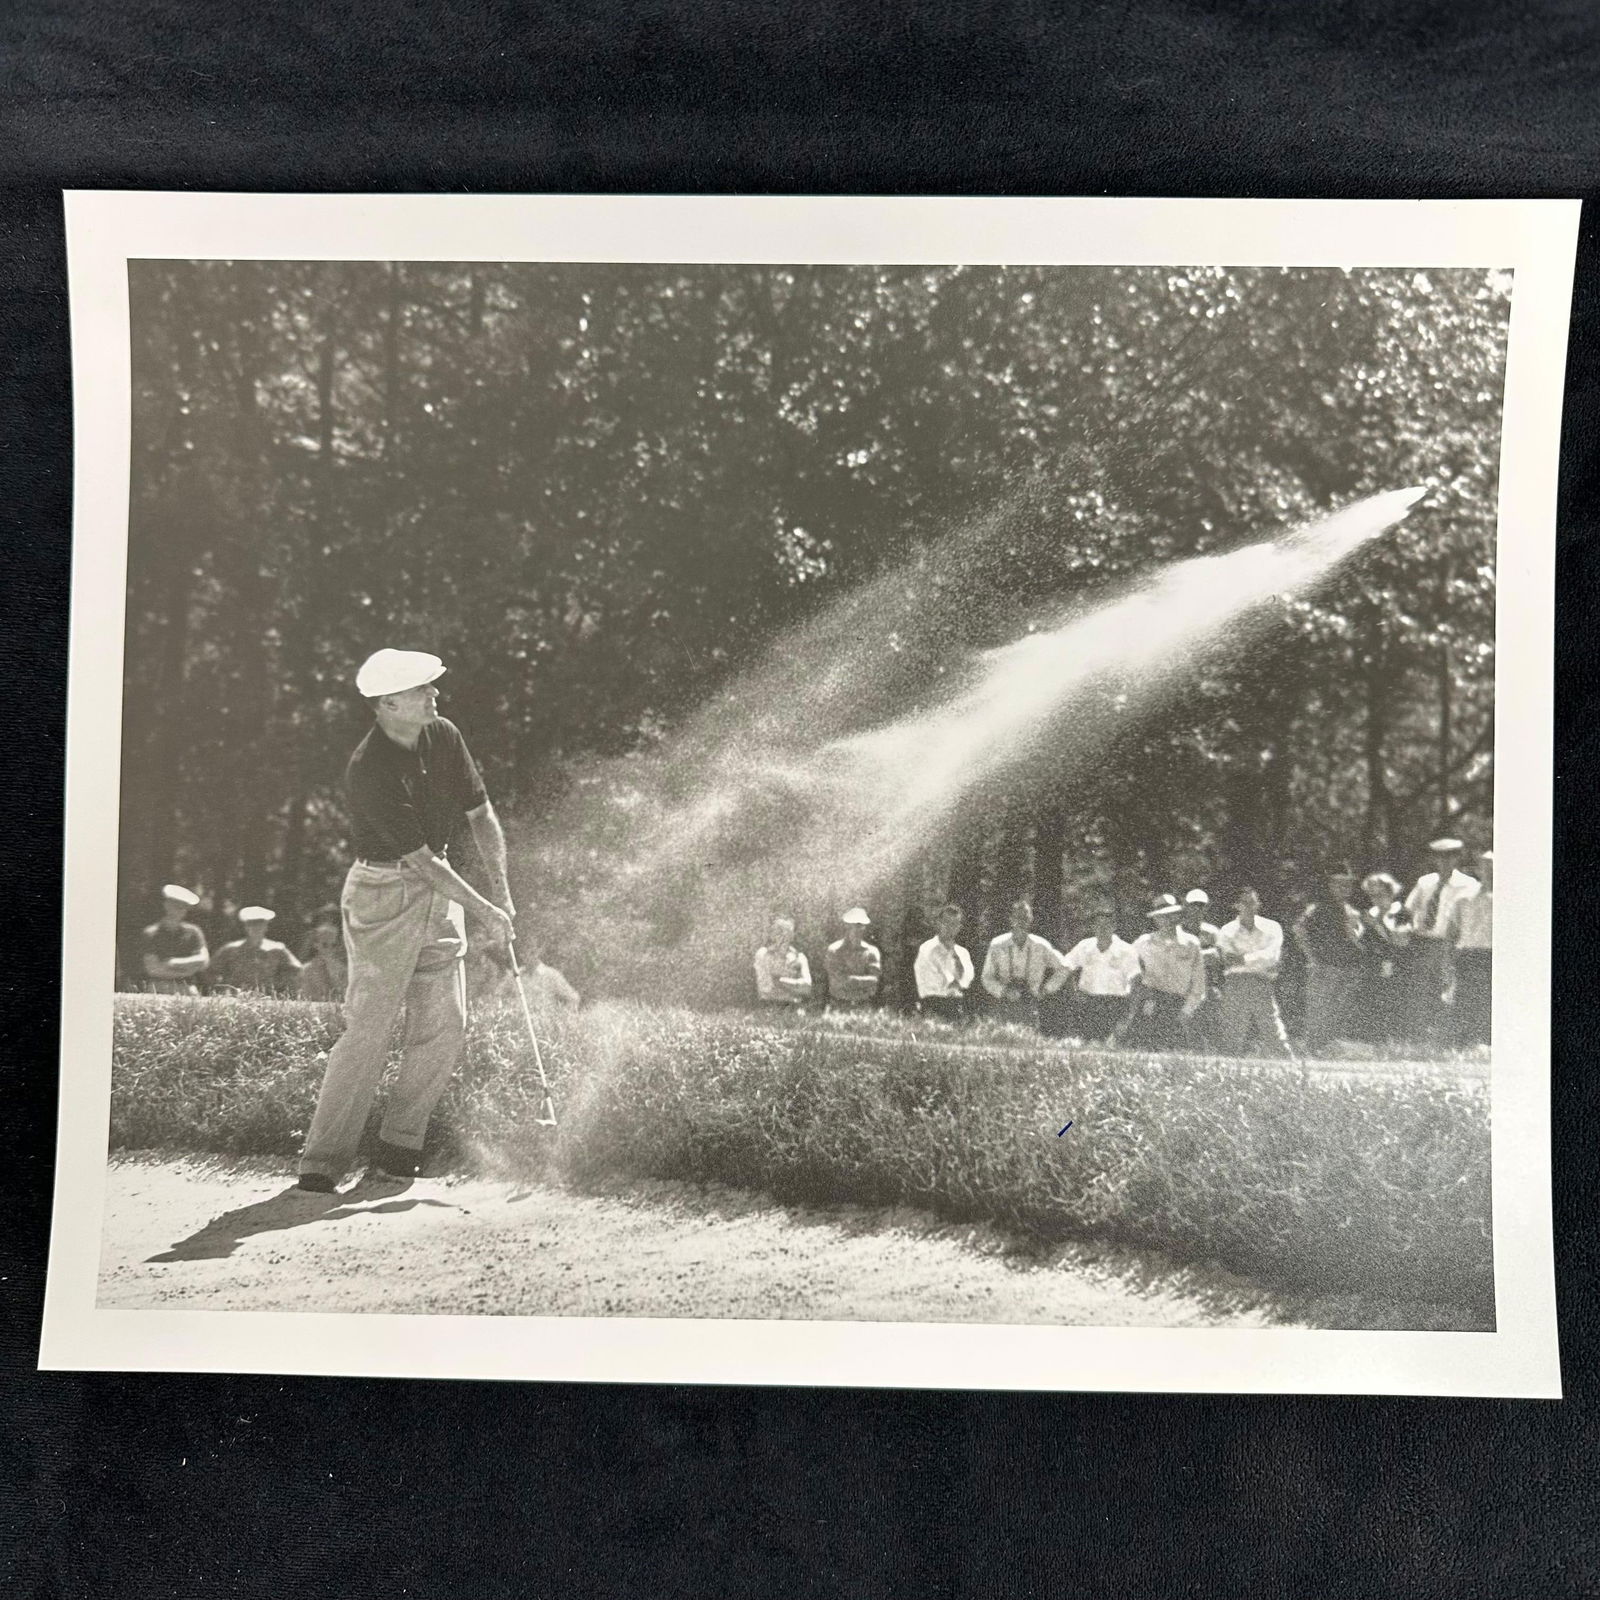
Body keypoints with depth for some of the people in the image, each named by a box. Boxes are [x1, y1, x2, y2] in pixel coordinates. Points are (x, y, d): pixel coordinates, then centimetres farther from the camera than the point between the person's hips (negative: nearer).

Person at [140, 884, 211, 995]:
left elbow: (204, 961, 3)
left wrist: (174, 963, -5)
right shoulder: (150, 934, 6)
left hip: (186, 989, 2)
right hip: (158, 991, -2)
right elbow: (152, 969, -2)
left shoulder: (193, 932, 12)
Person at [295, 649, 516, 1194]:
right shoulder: (369, 771, -21)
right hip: (384, 893, -7)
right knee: (369, 1026, -10)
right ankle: (322, 1160, -1)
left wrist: (501, 892, 0)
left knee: (445, 1024, 4)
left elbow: (481, 815, 7)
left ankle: (399, 1146, 16)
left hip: (438, 888, 7)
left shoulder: (444, 737, 0)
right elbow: (419, 858, -20)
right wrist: (484, 911, -17)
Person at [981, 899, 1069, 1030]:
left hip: (1030, 1006, 0)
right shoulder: (997, 945, 0)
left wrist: (1046, 989, 2)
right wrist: (1004, 991, -12)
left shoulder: (1041, 946, 1)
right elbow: (987, 978, 4)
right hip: (1004, 1005, 0)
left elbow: (1063, 970, 11)